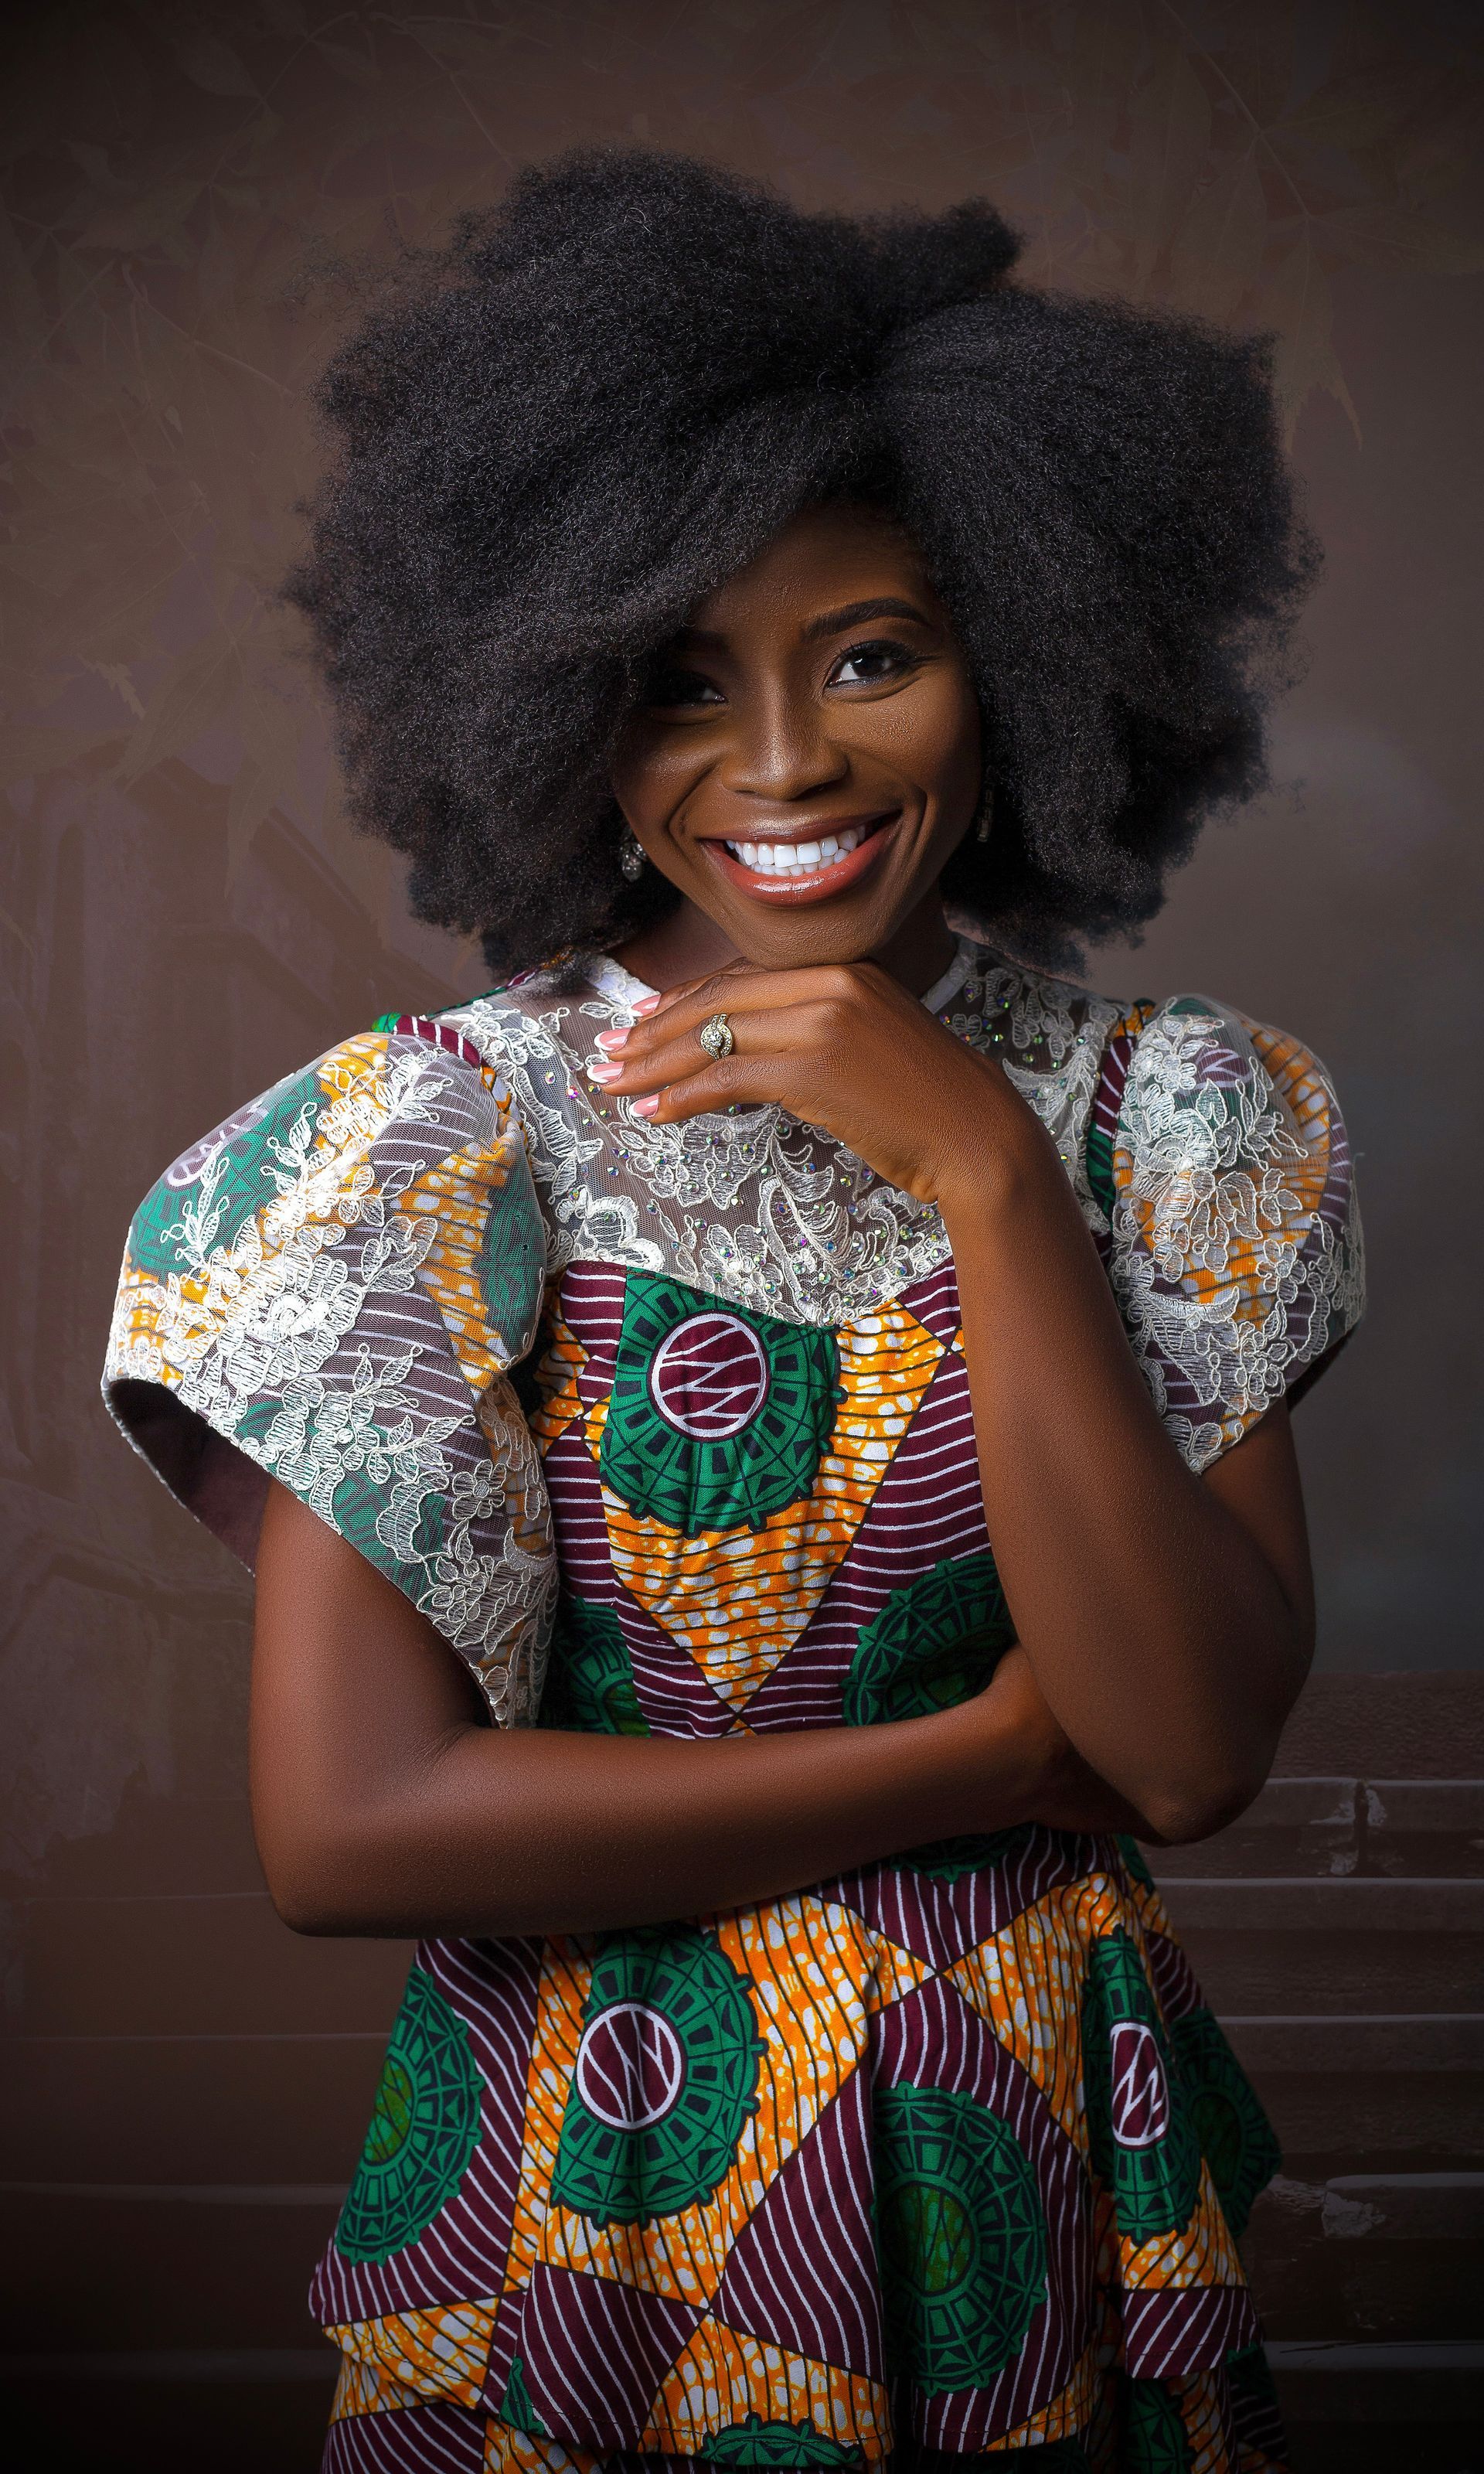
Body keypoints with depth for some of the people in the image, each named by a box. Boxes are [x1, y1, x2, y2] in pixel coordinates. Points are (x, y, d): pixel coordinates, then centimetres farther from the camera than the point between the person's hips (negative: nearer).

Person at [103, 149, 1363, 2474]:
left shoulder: (1173, 1125, -4)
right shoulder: (438, 1127, -11)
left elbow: (1196, 1751, -15)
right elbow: (348, 1824, -18)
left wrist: (978, 1169, -22)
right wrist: (996, 1765, -14)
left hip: (1047, 2192, 2)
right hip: (587, 2204, -2)